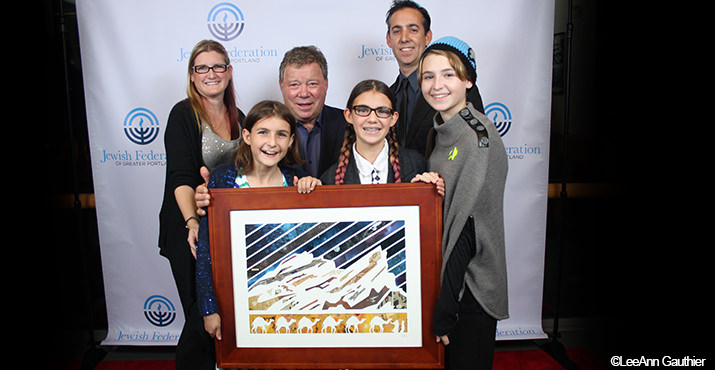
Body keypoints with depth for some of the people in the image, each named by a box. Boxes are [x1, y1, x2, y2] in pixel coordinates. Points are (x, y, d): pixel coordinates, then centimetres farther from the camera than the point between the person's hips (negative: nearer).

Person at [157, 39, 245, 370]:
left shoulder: (238, 117, 9)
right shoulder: (183, 115, -8)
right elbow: (181, 177, -19)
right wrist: (192, 221, -33)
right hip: (190, 230, -5)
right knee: (202, 319, -2)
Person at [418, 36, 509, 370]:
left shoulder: (478, 137, -19)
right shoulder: (440, 131, 7)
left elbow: (467, 227, -22)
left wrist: (444, 310, -19)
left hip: (471, 291, -8)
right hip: (444, 276, 8)